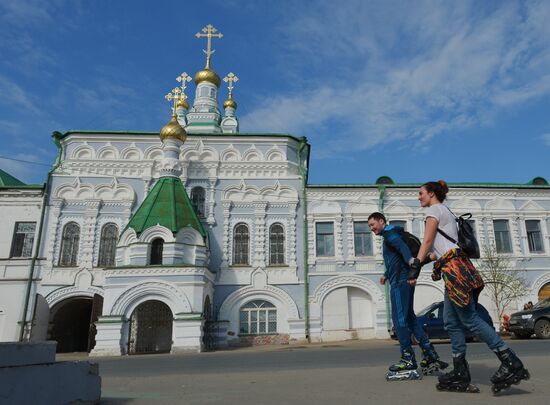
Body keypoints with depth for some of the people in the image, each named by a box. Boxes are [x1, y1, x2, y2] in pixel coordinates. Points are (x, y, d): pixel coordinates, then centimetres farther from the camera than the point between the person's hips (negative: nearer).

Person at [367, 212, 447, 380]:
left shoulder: (389, 232, -5)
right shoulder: (390, 235, 25)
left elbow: (401, 245, -27)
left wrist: (410, 259, -45)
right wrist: (387, 275, 46)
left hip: (400, 281, -10)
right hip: (404, 280, 10)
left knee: (399, 318, -10)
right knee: (409, 317, 13)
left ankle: (408, 360, -9)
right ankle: (430, 356, 15)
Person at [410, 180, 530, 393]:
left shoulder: (434, 209, 0)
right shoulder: (445, 211, 27)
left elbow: (427, 241, -9)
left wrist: (416, 265, -11)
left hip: (452, 266, -10)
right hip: (454, 266, 10)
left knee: (469, 319, -11)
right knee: (451, 321, 6)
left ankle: (511, 363, -9)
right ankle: (460, 373, 6)